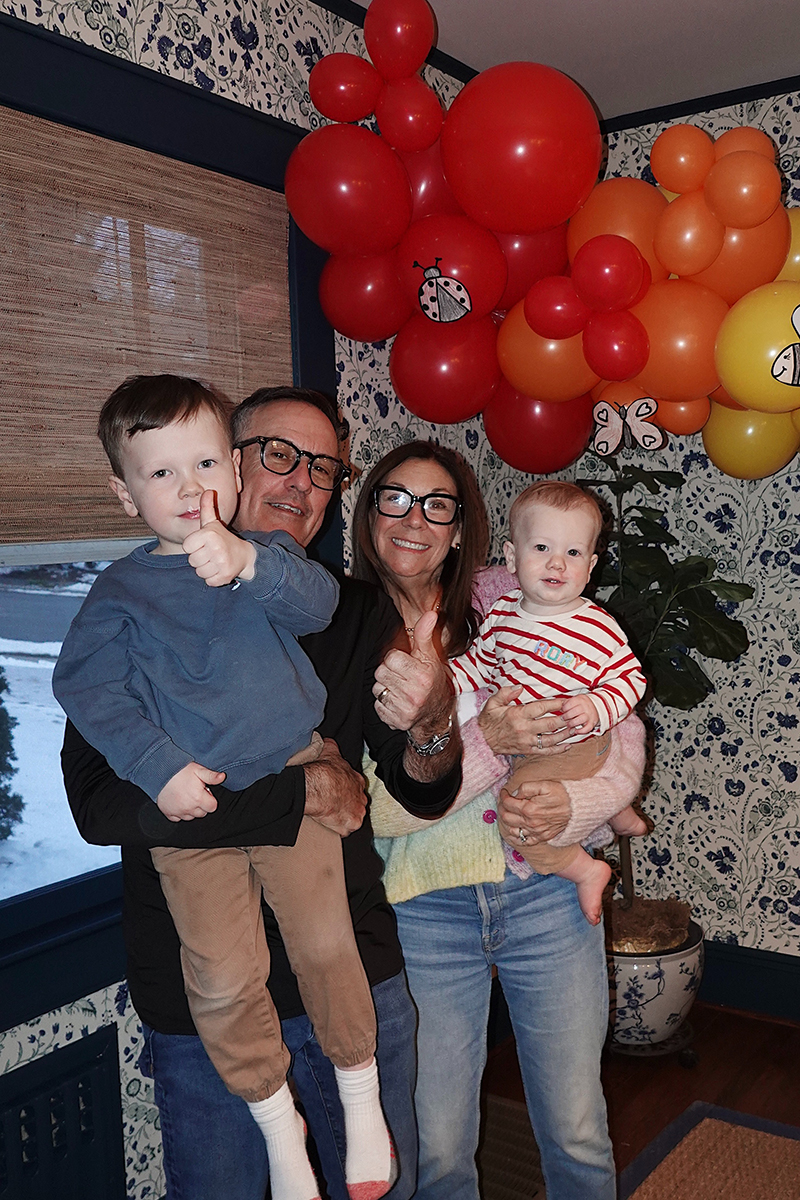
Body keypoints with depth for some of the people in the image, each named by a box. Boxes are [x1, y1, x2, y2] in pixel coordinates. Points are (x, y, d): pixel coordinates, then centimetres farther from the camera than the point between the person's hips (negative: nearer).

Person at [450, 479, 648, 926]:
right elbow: (479, 663, 11)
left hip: (571, 751, -7)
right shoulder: (502, 613, -1)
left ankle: (585, 868, 4)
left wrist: (597, 708, -28)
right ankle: (618, 812, 45)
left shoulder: (598, 628, -16)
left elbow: (630, 679, -10)